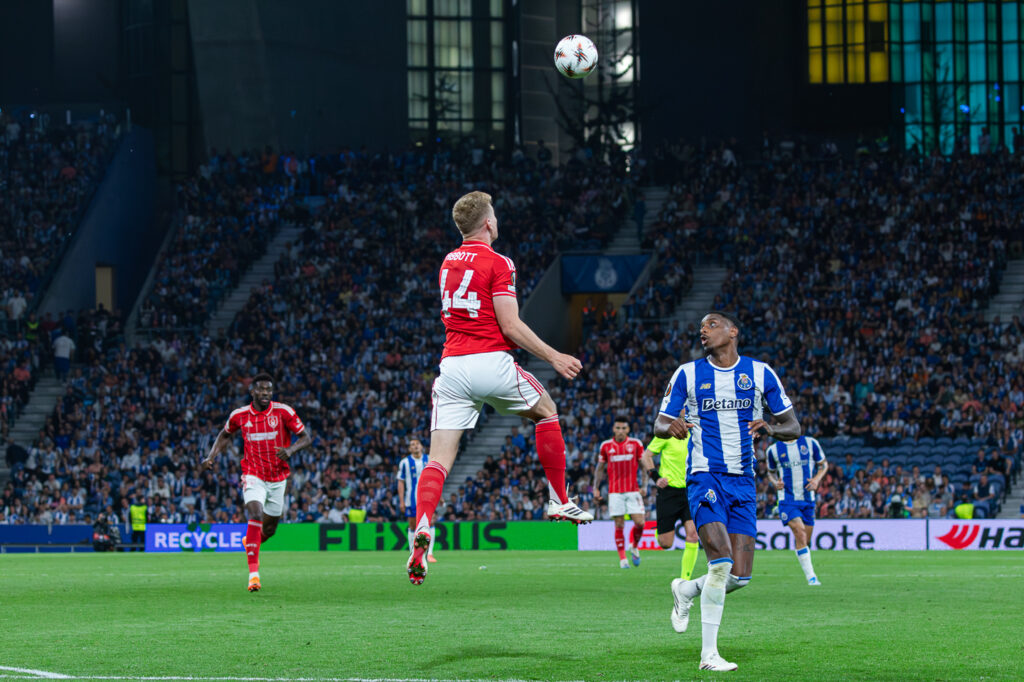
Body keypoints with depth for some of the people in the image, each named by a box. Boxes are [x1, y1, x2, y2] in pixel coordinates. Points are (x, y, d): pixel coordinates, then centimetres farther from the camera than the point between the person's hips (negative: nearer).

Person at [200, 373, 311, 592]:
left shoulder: (283, 412, -9)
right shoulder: (239, 415, -3)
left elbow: (305, 437, -6)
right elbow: (225, 435, 17)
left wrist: (290, 449, -26)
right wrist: (210, 458, 4)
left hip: (278, 479, 2)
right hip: (254, 477, -2)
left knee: (269, 529, 12)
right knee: (255, 516, -25)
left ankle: (250, 542, 51)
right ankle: (253, 573, -30)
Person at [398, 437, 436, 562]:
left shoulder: (429, 460, 7)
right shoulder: (405, 462, 2)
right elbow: (401, 482, 3)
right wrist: (401, 501, -3)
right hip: (411, 499, -1)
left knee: (430, 523, -12)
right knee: (413, 526, 3)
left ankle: (429, 553, -10)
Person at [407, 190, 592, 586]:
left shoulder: (448, 263, 15)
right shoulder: (497, 264, -7)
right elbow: (510, 326, -12)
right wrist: (554, 357, -4)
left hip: (451, 364, 5)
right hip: (491, 361, -5)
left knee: (439, 459, -2)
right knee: (546, 411, 22)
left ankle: (422, 527, -26)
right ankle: (560, 502, 25)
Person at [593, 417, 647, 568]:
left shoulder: (635, 444, 3)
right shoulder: (606, 446, 5)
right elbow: (600, 469, 14)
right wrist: (596, 488, 10)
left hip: (633, 490, 0)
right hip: (615, 492, 0)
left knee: (639, 523, -9)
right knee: (619, 525, -3)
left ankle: (634, 547, 20)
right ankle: (622, 559, 3)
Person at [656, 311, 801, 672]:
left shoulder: (760, 373, 7)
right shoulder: (687, 374, 4)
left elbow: (793, 426, 8)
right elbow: (659, 425, 7)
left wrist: (770, 428, -15)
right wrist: (671, 427, -19)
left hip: (743, 481, 3)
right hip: (705, 477, -3)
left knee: (739, 576, -4)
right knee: (721, 561, -22)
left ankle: (686, 591, 28)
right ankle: (709, 654, -13)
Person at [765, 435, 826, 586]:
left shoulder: (810, 443, 3)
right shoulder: (773, 450, 2)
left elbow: (823, 464, 13)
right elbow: (771, 472, 17)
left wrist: (817, 479, -6)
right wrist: (775, 482, -5)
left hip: (808, 499, 2)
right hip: (787, 499, -2)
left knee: (806, 541, 6)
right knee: (800, 534, -22)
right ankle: (811, 576, -22)